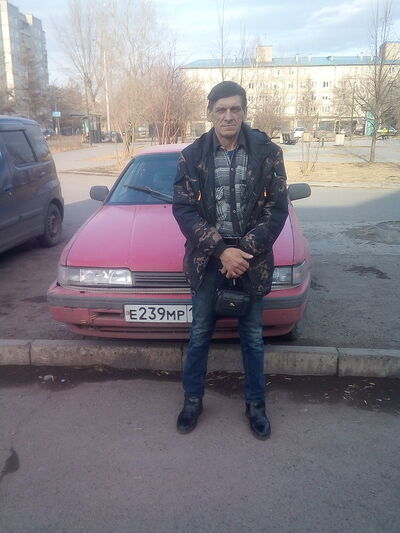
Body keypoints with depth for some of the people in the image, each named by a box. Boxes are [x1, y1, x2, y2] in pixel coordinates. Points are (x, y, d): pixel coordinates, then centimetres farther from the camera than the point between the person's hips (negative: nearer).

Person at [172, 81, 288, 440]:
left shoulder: (267, 152, -4)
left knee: (253, 337, 12)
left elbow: (277, 209, -4)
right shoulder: (193, 155, -3)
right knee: (200, 334, 12)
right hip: (208, 258, 0)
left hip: (252, 257, 0)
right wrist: (222, 251, -16)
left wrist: (245, 251, -15)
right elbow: (183, 209, -7)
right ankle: (193, 399, 32)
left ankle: (256, 404, 32)